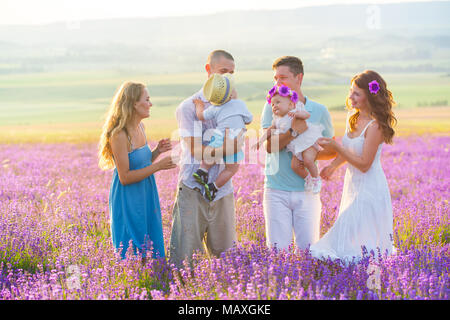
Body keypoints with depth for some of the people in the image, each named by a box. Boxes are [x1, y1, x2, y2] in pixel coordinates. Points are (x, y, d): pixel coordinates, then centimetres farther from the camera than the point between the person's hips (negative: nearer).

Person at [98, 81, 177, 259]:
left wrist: (157, 151, 0)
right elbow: (125, 177, -20)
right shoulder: (119, 135, -20)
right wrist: (158, 166, -20)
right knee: (133, 256, 1)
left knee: (153, 252, 14)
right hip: (128, 203, -8)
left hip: (146, 198, 8)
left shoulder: (140, 128, 6)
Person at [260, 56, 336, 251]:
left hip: (307, 191, 1)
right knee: (278, 250, 2)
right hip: (276, 190, 0)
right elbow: (270, 146, -10)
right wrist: (294, 131, -24)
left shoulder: (319, 111, 4)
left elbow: (332, 151, 10)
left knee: (308, 248, 3)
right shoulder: (272, 107, 2)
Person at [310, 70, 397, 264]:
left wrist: (336, 147, -21)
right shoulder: (354, 119, 6)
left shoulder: (374, 126, -20)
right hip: (353, 186, 9)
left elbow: (364, 164, -20)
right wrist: (334, 165, 9)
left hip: (370, 190, -9)